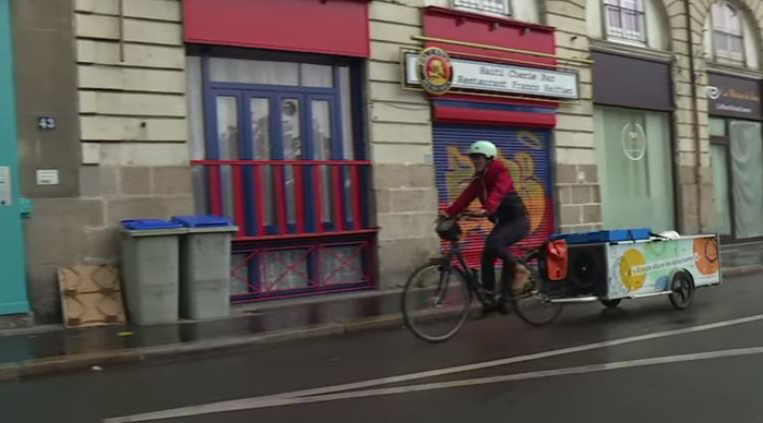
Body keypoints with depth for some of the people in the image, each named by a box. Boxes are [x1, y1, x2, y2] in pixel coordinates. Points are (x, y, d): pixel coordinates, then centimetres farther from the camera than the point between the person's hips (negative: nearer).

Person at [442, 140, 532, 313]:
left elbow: (497, 193, -35)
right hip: (502, 222, 8)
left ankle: (518, 271, -10)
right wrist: (449, 213, -18)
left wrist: (487, 210, -52)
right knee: (487, 257, -1)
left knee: (493, 242, -30)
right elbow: (466, 197, -5)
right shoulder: (478, 179, 7)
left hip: (518, 220, -8)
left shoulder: (501, 173, -16)